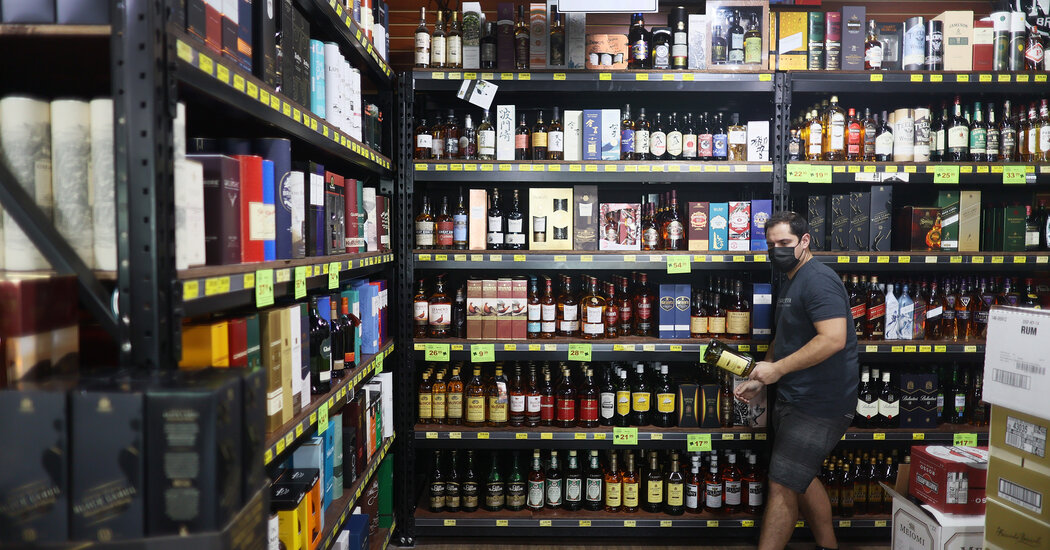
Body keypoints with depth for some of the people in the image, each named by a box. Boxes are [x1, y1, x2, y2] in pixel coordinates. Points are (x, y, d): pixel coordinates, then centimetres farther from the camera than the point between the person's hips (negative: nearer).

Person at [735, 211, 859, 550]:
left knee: (782, 487, -6)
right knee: (802, 479, 21)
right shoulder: (790, 285, 15)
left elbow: (833, 339, -29)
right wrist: (760, 380, 14)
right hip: (794, 400, 11)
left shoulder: (818, 280, -17)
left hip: (818, 406, -11)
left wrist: (778, 369, -23)